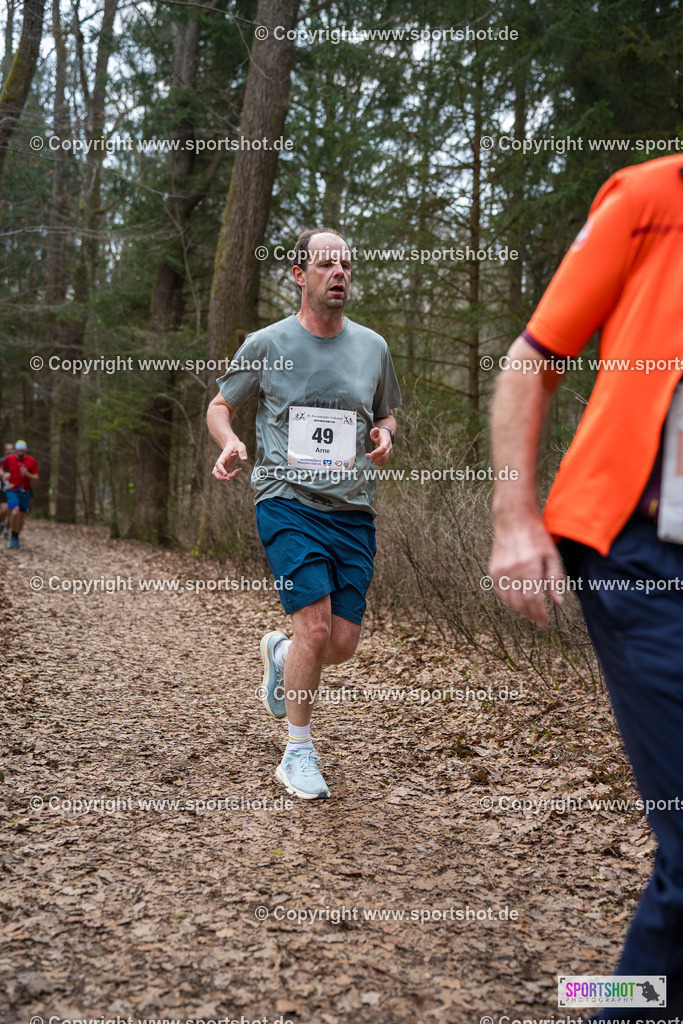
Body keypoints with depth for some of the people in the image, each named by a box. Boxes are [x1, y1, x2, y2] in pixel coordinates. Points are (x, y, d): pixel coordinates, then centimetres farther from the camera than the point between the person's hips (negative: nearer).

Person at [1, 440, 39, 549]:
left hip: (25, 492, 2)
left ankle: (16, 538, 30)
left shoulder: (31, 461, -4)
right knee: (14, 512, -22)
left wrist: (27, 474, -21)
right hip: (12, 491, -2)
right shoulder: (9, 459, -3)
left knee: (21, 516, 9)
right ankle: (12, 537, -3)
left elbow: (36, 478, -3)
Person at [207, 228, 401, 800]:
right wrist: (230, 442, -11)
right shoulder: (266, 344, 1)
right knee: (316, 626, -15)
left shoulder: (372, 346, 10)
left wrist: (385, 437, -1)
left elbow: (386, 414, 23)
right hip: (288, 501, -3)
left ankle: (280, 653, 37)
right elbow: (220, 406, 12)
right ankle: (298, 753, 5)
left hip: (354, 511, 4)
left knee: (344, 643, 1)